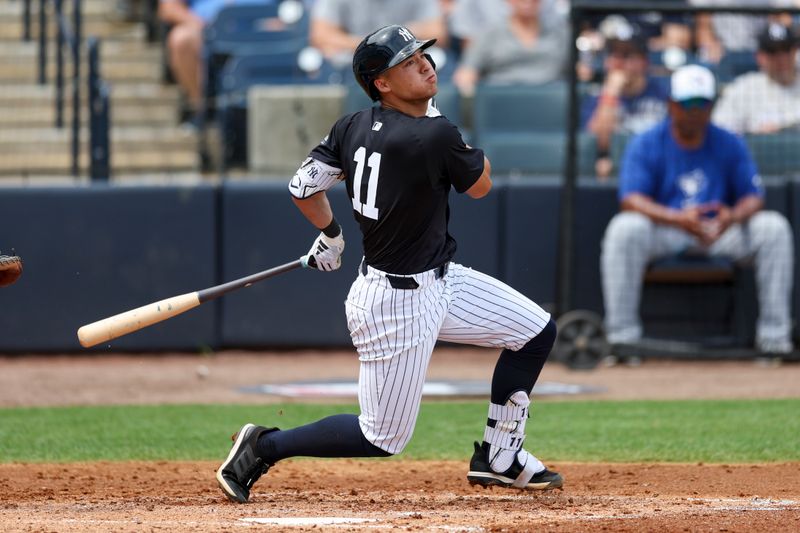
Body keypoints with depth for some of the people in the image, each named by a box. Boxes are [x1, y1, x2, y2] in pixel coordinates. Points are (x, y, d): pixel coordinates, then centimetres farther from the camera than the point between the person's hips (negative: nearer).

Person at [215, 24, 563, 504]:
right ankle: (264, 447, 9)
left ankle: (499, 458, 20)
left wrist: (331, 235, 24)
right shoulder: (435, 136, -24)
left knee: (537, 332, 11)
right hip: (398, 302, -9)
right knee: (384, 439, 0)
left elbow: (304, 187, 5)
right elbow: (481, 185, -5)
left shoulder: (353, 127, -2)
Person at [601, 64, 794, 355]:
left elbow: (753, 197, 0)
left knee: (774, 227, -20)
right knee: (624, 228, -34)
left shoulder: (729, 144, 5)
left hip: (721, 233, 2)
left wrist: (733, 216, -26)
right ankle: (621, 336, -30)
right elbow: (631, 200, -16)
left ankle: (774, 335, -17)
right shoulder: (645, 144, -3)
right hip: (664, 234, -2)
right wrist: (678, 219, -33)